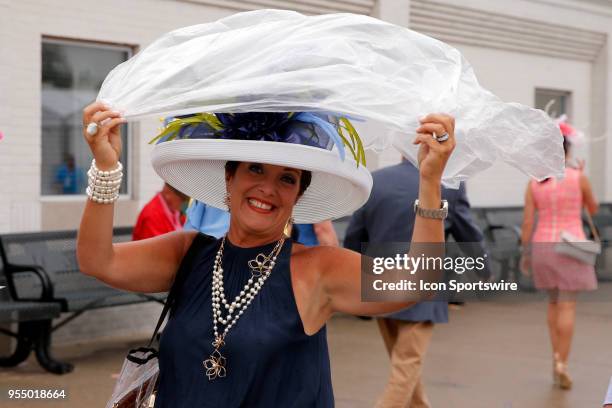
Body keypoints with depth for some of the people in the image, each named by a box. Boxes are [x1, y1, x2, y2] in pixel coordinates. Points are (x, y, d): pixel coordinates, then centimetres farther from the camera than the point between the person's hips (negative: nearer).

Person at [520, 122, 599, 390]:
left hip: (543, 248, 3)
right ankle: (561, 364, -9)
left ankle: (557, 356, 15)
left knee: (554, 302, 19)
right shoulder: (579, 178, -6)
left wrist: (525, 254, 6)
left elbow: (527, 221, -2)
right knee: (567, 306, -2)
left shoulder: (534, 183, 1)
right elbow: (593, 209, 9)